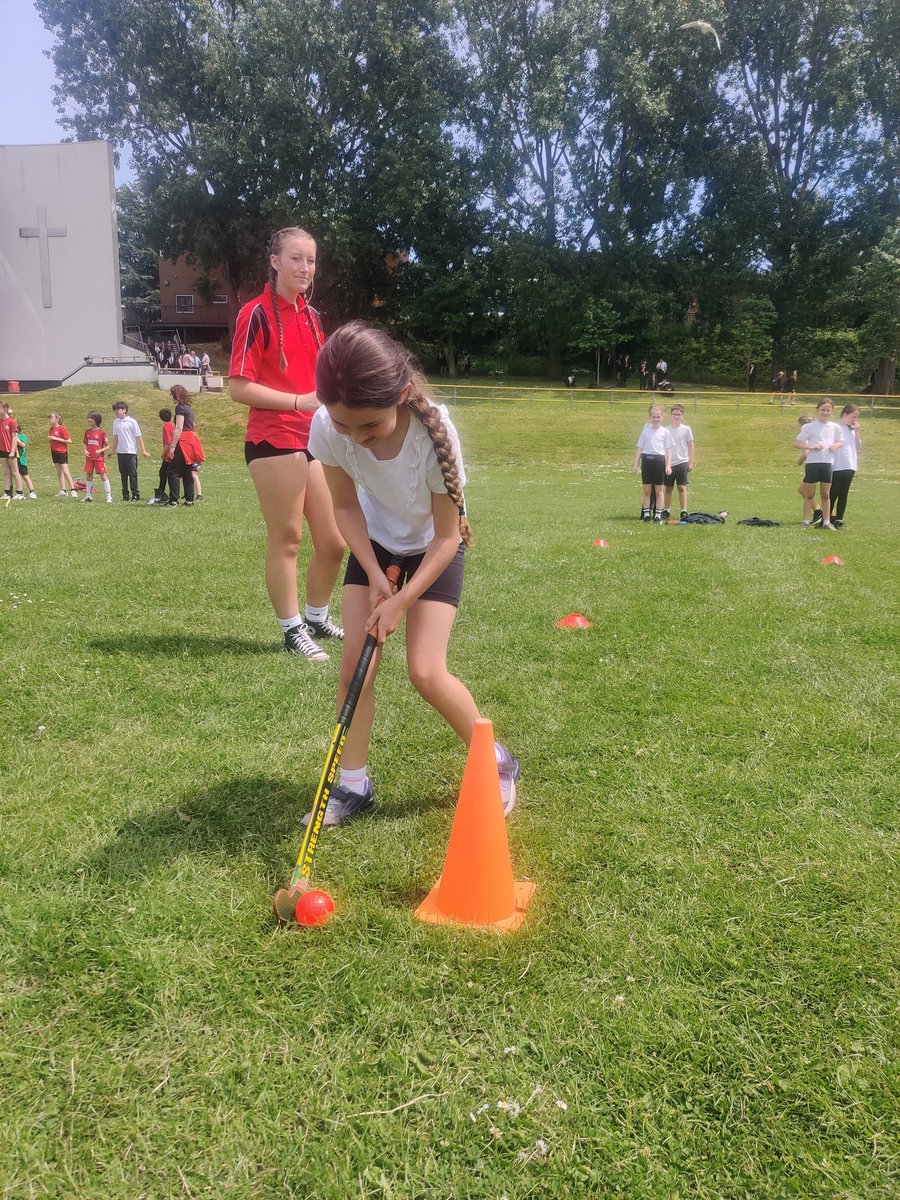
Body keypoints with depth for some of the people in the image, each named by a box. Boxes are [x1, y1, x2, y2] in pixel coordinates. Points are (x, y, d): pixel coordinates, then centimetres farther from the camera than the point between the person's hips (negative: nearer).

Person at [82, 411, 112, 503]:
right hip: (89, 458, 5)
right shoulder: (87, 432, 9)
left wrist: (100, 450, -19)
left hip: (99, 458, -5)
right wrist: (85, 450, -2)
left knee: (103, 476, -6)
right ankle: (88, 496, 18)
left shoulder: (102, 432, -6)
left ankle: (109, 496, -1)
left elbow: (107, 446, -4)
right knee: (89, 475, 10)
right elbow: (86, 444, 17)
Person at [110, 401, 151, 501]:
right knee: (123, 474, 7)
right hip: (120, 452, 5)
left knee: (132, 473, -5)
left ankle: (135, 494, 0)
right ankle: (125, 494, 12)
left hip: (131, 452, -5)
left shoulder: (132, 422, -5)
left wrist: (143, 450, -7)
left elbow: (139, 437, -4)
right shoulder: (116, 422, 9)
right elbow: (115, 437, 18)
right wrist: (113, 450, 19)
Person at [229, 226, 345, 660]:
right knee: (286, 539, 1)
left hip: (313, 440, 8)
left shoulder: (311, 315, 14)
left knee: (333, 541, 11)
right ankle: (293, 630, 14)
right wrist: (300, 401, -20)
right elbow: (239, 387, -15)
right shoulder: (257, 314, -8)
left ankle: (316, 619, 29)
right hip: (274, 442, -7)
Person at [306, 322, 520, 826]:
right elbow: (346, 506, -9)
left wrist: (402, 601, -26)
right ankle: (353, 786, 9)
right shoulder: (328, 428, -27)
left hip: (434, 550, -3)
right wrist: (374, 575, -17)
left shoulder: (434, 432, -36)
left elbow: (447, 537, -24)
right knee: (356, 660, -6)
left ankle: (497, 763, 13)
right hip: (375, 544, 3)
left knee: (426, 672, -11)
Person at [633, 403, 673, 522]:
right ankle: (646, 514, 11)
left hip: (659, 460, -1)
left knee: (659, 490, 4)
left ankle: (658, 515, 9)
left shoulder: (665, 432, 5)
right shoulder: (646, 430, 8)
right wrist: (636, 464, 5)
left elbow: (668, 450, 3)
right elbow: (640, 448, 10)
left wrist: (668, 465, -5)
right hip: (647, 460, 1)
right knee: (646, 490, 4)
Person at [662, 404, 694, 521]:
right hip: (669, 463, 2)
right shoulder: (666, 429, 5)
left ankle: (684, 512, 0)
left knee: (682, 487, -3)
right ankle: (666, 511, 14)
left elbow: (690, 446, 6)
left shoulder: (686, 429, 2)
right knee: (668, 488, 7)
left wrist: (691, 462, 2)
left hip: (682, 462, -2)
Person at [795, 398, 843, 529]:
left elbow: (840, 442, 19)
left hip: (828, 463, 3)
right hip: (812, 463, -3)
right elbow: (798, 443, -3)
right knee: (809, 494, 3)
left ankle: (826, 522, 15)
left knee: (826, 495, 9)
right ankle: (805, 521, 9)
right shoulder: (809, 427, -3)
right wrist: (811, 447, -18)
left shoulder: (835, 427, 8)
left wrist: (836, 445, -4)